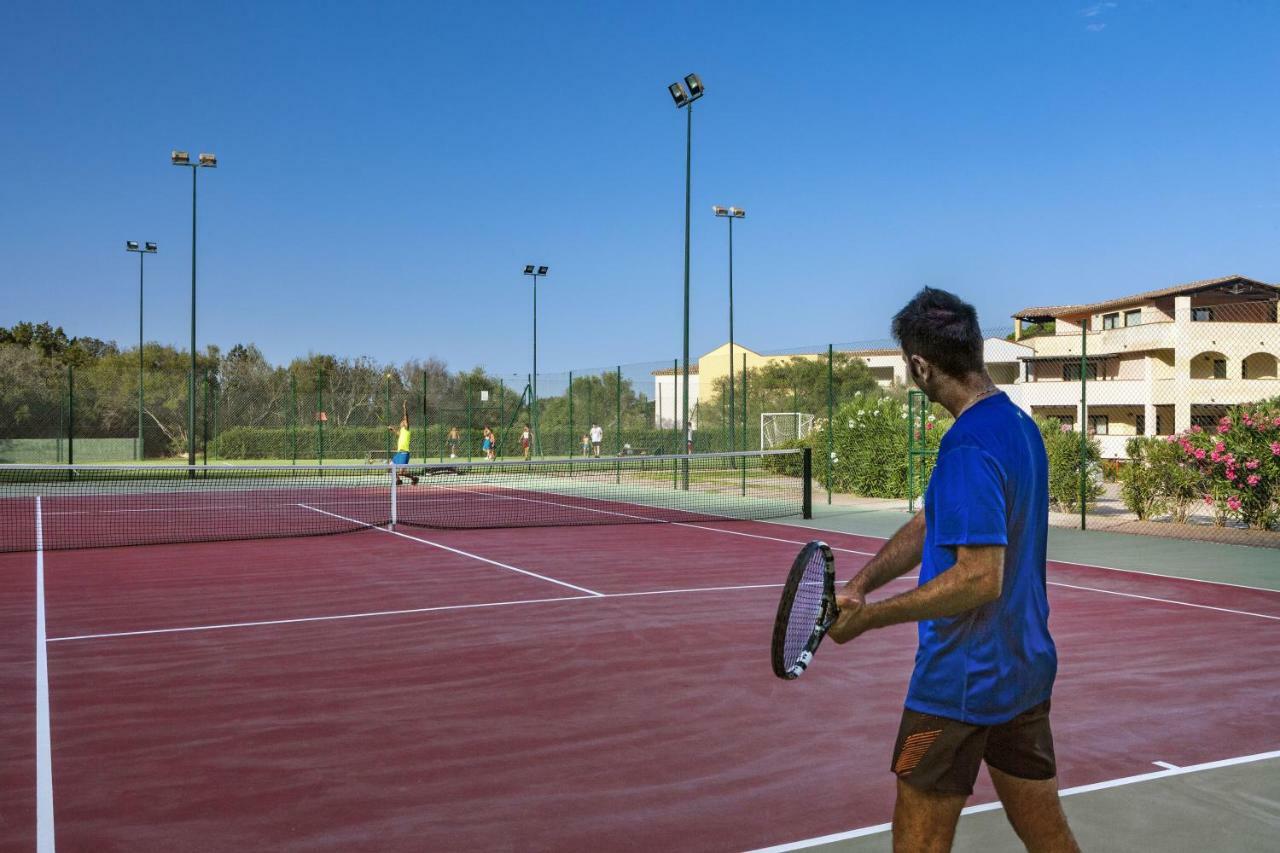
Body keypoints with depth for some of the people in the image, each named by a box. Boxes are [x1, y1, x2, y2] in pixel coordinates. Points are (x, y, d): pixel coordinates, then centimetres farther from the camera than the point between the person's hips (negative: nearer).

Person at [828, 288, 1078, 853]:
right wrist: (860, 584, -2)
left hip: (961, 683, -9)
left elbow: (980, 578, -28)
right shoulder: (1021, 426, 8)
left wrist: (870, 616, -21)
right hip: (1027, 669, 9)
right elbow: (930, 524, 10)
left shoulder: (969, 447, -23)